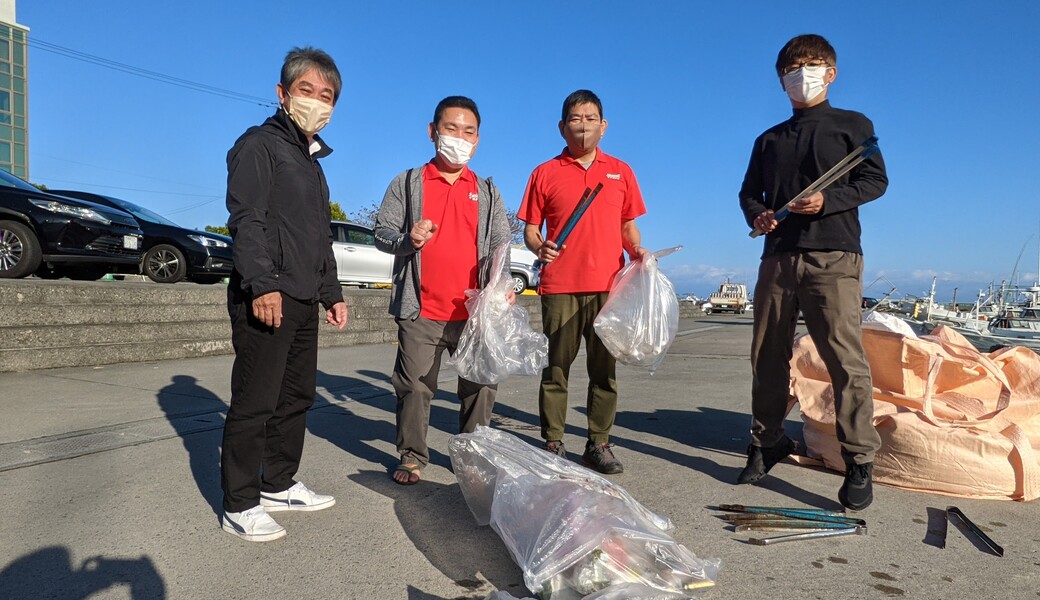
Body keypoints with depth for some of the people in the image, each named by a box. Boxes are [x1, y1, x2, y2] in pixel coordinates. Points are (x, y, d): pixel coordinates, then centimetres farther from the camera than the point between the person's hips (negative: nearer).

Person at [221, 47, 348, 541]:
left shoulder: (313, 160, 24)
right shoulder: (259, 145, -3)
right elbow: (246, 219, -15)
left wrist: (331, 293, 24)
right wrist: (263, 284, -25)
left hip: (303, 301, 9)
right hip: (265, 298, -9)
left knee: (297, 397, 13)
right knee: (255, 403, -5)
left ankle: (278, 485, 26)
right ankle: (240, 505, 6)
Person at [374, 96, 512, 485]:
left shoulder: (488, 193, 14)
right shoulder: (407, 184, 8)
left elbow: (500, 246, 7)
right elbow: (382, 233, 5)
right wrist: (407, 239, -17)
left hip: (474, 311, 2)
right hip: (421, 311, -2)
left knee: (480, 387, 7)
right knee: (414, 388, 4)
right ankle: (412, 457, 19)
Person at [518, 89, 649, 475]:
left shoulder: (620, 171, 14)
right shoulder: (545, 173, 8)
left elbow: (628, 225, 17)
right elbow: (530, 229, 8)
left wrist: (636, 250, -2)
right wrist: (539, 247, -13)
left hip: (608, 285, 2)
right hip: (559, 287, -1)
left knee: (604, 368, 5)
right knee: (556, 368, 2)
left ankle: (598, 445, 15)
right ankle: (553, 444, 13)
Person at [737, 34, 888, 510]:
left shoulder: (853, 125, 12)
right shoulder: (769, 140, 21)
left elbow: (875, 180, 4)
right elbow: (749, 191, 23)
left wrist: (828, 200, -12)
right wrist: (756, 214, 0)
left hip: (833, 256, -4)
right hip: (778, 255, 4)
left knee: (845, 358, -11)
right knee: (767, 357, 5)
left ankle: (859, 462, -4)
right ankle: (766, 443, 19)